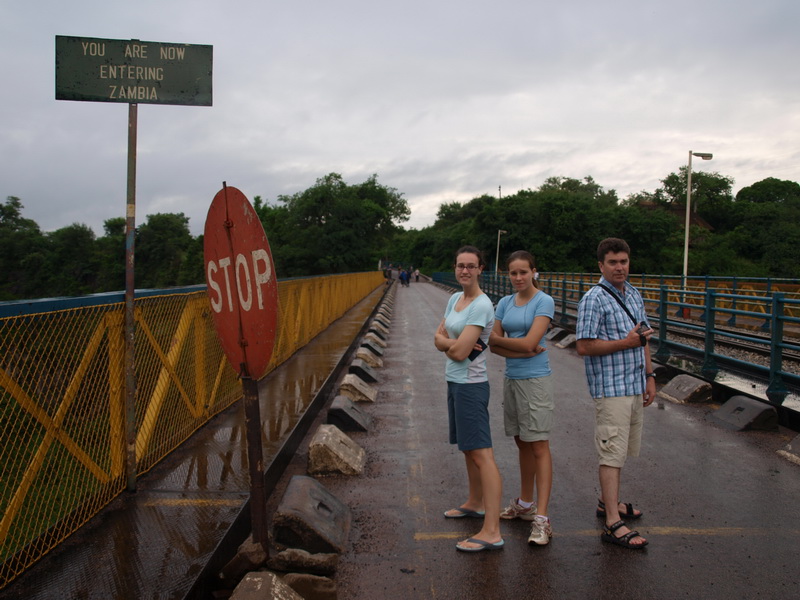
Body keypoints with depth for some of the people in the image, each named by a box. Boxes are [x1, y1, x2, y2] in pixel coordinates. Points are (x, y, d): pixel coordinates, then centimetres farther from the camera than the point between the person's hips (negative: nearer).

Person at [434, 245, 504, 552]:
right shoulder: (455, 298, 11)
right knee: (467, 448, 22)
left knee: (481, 453, -10)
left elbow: (460, 352, -22)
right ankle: (475, 503, 40)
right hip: (454, 382, 9)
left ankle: (492, 532, -10)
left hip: (470, 385, -9)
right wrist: (454, 343, -12)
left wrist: (448, 344, -1)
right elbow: (438, 337, 9)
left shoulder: (481, 305, -17)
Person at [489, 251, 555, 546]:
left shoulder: (544, 302, -9)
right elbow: (494, 345, 2)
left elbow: (530, 342, -18)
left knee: (539, 447, -6)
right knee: (522, 443, 16)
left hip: (535, 380, -6)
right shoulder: (505, 303, 8)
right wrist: (523, 350, -14)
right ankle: (524, 504, 28)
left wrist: (499, 339, -5)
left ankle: (541, 518, -5)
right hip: (511, 378, 6)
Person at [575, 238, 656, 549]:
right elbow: (584, 347, -17)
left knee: (621, 450, 17)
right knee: (612, 453, -7)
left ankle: (607, 502, 32)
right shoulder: (594, 299, -12)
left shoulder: (634, 295, 13)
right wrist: (627, 342, -17)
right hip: (611, 388, -8)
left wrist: (649, 376, 15)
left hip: (635, 386, 8)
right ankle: (613, 523, -5)